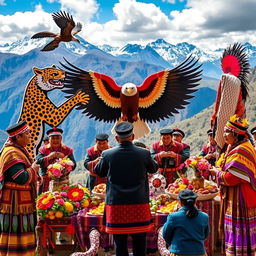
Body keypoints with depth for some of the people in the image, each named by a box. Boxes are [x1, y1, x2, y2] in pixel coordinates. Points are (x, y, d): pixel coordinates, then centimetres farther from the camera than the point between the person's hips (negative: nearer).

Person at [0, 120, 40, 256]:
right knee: (15, 233, -3)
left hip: (22, 201, 10)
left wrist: (34, 176, 8)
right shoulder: (12, 154, -20)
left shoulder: (19, 150, 14)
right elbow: (22, 178, -27)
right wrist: (33, 169, -10)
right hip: (15, 202, -10)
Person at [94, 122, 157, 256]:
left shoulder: (107, 154, -6)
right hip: (139, 205, 0)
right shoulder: (144, 153, -6)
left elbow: (98, 172, 11)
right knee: (139, 245, 9)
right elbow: (153, 168, 14)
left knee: (120, 245, 7)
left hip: (116, 205, 0)